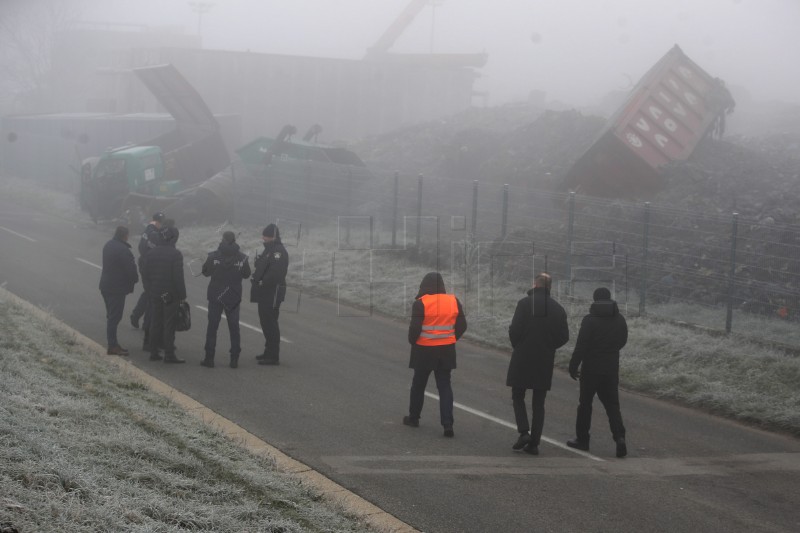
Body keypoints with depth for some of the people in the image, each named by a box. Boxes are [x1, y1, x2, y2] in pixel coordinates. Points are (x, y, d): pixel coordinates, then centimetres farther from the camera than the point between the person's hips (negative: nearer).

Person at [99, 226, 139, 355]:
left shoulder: (108, 246, 9)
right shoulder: (123, 250, -22)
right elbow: (130, 269, -21)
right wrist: (135, 279, 0)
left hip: (106, 285, 9)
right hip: (117, 288, -9)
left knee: (112, 316, 17)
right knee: (114, 317, -6)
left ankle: (112, 343, 23)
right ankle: (112, 346, -4)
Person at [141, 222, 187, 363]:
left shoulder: (151, 253, 2)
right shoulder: (176, 254, -14)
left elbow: (145, 272, 6)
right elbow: (178, 276, -15)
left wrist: (149, 290, 15)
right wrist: (182, 295, -8)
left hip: (155, 293, 5)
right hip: (171, 294, -5)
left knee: (155, 322, 13)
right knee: (169, 324, 0)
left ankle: (154, 352, 16)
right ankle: (169, 354, 1)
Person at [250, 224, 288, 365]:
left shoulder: (278, 252, -16)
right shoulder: (269, 250, 17)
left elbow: (275, 273, -26)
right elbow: (262, 268, 22)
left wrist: (262, 282, -19)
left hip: (273, 293, -10)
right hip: (265, 294, 10)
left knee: (270, 323, -8)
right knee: (266, 322, 17)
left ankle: (273, 356, -5)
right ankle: (269, 352, 27)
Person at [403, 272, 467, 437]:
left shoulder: (420, 303, -14)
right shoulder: (453, 301, -1)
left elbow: (414, 327, -16)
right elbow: (462, 325, 2)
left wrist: (412, 341, 3)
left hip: (424, 350, -3)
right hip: (447, 351, 3)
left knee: (418, 384, 16)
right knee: (445, 386, 7)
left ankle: (413, 417, 28)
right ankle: (448, 424, -3)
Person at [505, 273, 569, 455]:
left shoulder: (525, 303, -10)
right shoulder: (558, 308, 3)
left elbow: (514, 329, -14)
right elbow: (564, 336, 4)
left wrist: (516, 346, 4)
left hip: (522, 358, -3)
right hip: (545, 361, 3)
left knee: (518, 397, 11)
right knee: (538, 403, 9)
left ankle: (523, 431, -8)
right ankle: (534, 443, 7)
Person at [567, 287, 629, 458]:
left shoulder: (589, 320, -14)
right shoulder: (619, 320, 2)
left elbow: (581, 346, -15)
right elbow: (622, 341, 13)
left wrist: (573, 366, -8)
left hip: (591, 368, -4)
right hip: (612, 369, 4)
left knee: (585, 404, 9)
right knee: (612, 405, 6)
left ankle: (582, 439, 15)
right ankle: (619, 436, -11)